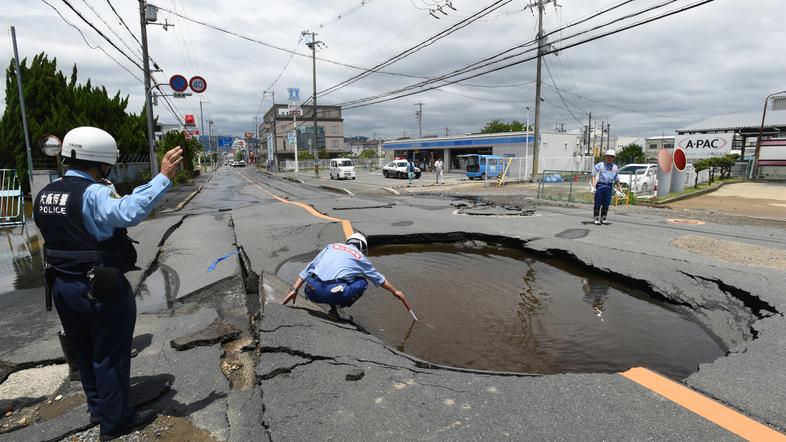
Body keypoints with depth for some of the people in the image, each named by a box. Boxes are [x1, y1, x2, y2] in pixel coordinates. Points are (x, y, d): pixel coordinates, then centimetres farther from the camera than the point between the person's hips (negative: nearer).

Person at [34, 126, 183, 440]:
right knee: (110, 355, 7)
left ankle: (97, 408, 39)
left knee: (84, 352, 23)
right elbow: (129, 211, -42)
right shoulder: (93, 194, -23)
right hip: (102, 289, -8)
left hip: (61, 286, 9)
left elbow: (58, 235, 14)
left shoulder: (44, 195, 6)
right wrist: (163, 177, -42)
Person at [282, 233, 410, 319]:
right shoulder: (360, 257, 18)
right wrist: (395, 292, 48)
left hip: (312, 292, 4)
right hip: (332, 293, -3)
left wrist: (294, 289, 21)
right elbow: (379, 279, 32)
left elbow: (308, 268, 19)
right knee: (362, 282, 19)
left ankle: (333, 304, 14)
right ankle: (336, 306, 6)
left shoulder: (331, 246, 24)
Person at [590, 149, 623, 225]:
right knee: (598, 203, -4)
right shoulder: (600, 165, 4)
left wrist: (619, 187, 22)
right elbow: (594, 175, 0)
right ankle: (596, 219, 1)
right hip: (600, 185, -4)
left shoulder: (615, 167, 16)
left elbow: (617, 178, 23)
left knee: (606, 203, 5)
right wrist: (593, 183, -14)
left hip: (609, 187, 4)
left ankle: (603, 218, 15)